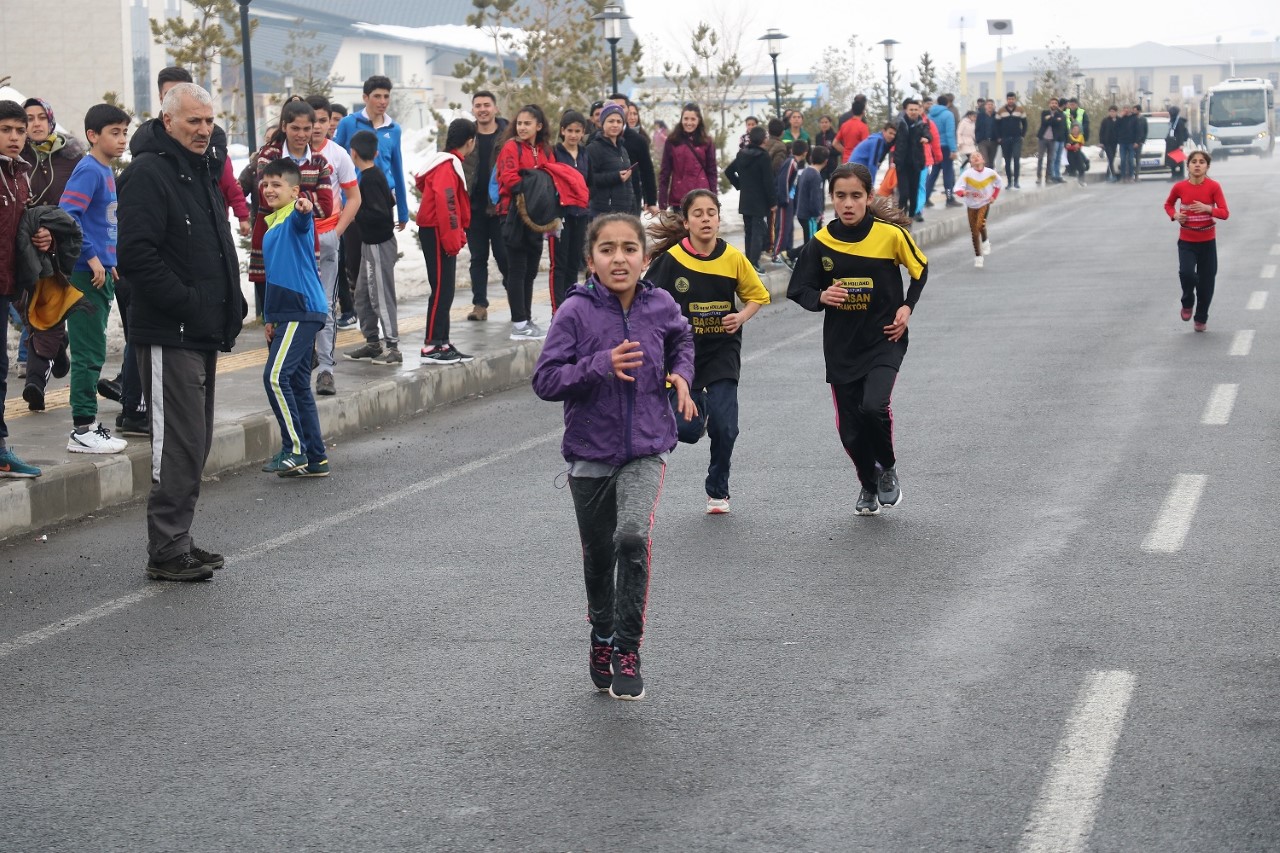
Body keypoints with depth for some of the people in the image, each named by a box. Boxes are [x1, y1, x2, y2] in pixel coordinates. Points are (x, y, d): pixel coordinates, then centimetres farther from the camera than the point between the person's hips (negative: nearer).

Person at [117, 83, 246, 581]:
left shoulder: (201, 171, 18)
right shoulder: (148, 173, -13)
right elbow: (136, 255, -22)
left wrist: (230, 302, 15)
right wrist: (184, 302, -21)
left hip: (202, 333, 10)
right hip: (169, 334, -10)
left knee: (195, 442, 13)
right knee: (179, 442, -8)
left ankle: (175, 541, 21)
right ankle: (167, 552, -1)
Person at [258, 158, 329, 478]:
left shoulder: (296, 219, -8)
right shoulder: (271, 227, 19)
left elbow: (302, 222, -35)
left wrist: (304, 210, -58)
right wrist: (269, 318, 23)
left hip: (303, 312, -10)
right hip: (285, 313, 10)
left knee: (275, 376, -18)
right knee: (297, 384, 11)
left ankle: (295, 450, -13)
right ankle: (315, 459, 16)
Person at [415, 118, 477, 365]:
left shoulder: (445, 162, 15)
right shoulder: (449, 165, -15)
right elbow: (445, 200, -24)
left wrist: (456, 234, 16)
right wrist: (452, 237, -23)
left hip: (436, 233, 10)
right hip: (438, 233, -10)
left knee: (444, 289, 13)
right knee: (442, 289, -9)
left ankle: (443, 343, 17)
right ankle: (431, 348, -9)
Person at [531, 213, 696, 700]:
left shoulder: (660, 307, -3)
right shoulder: (576, 311, -11)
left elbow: (681, 338, 21)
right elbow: (545, 380, -15)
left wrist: (681, 376, 3)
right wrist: (600, 366, -26)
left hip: (646, 450, 0)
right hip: (590, 453, 0)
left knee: (633, 536, -23)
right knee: (598, 556, 14)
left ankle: (628, 650, -11)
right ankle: (602, 638, 40)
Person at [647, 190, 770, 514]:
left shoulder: (734, 258, -6)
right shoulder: (670, 259, -11)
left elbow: (757, 295, 9)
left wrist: (741, 317, -9)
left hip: (722, 351, 1)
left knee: (723, 427, -10)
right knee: (686, 431, -6)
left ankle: (718, 491, 16)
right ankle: (699, 405, 33)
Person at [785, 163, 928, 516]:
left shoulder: (891, 234, -10)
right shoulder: (822, 241, -5)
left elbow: (920, 268, 8)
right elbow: (798, 290, 3)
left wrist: (907, 307, -4)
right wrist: (821, 297, -18)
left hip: (884, 340, -3)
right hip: (841, 345, 3)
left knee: (874, 407, -24)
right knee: (849, 427, 6)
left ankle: (888, 469, 7)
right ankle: (868, 486, 35)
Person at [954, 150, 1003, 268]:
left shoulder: (990, 173, -13)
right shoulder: (967, 174, -18)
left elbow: (999, 184, 7)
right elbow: (957, 189, -26)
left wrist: (994, 197, -3)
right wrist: (964, 193, -47)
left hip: (985, 203, -1)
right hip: (971, 205, 1)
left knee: (980, 224, -24)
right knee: (974, 232, 4)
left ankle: (985, 241, 8)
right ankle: (978, 256, 20)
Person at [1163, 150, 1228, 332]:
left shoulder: (1213, 186, -10)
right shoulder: (1180, 187, -6)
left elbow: (1225, 213, -10)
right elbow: (1168, 204, 14)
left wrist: (1207, 208, -27)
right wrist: (1174, 215, -7)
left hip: (1208, 242, 0)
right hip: (1186, 241, 0)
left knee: (1206, 281, 6)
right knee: (1186, 273, -23)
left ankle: (1201, 318, 27)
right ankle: (1187, 304, 8)